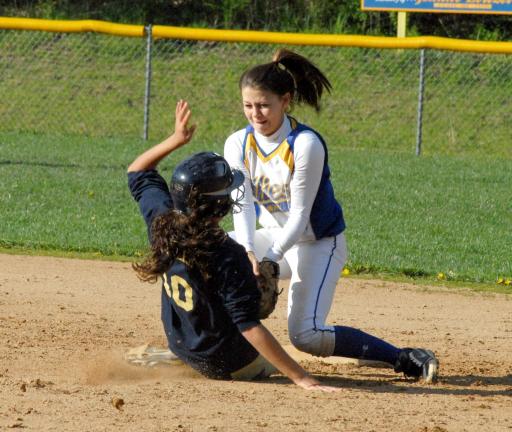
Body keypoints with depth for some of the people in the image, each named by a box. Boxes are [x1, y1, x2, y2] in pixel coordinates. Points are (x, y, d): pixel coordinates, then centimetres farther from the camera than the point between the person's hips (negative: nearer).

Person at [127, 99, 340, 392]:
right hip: (233, 367, -6)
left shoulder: (163, 224, -14)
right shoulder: (227, 257, -33)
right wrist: (302, 379, -36)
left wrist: (176, 140, 13)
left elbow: (138, 173, 6)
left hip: (185, 352, 6)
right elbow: (250, 327, -36)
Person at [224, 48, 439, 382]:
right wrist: (248, 252, -36)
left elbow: (299, 216, -24)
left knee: (306, 336, -23)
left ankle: (403, 358, -16)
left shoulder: (307, 144, -24)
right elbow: (243, 205, -17)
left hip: (319, 243, -6)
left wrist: (270, 259, -35)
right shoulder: (238, 144, -7)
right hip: (273, 238, 7)